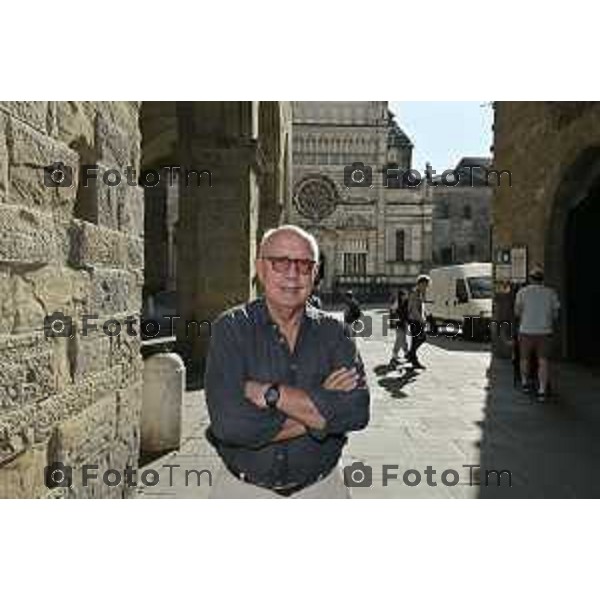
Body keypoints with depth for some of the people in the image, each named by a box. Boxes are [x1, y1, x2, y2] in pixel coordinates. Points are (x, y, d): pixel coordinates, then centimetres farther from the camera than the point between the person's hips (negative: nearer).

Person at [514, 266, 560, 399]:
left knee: (525, 359, 18)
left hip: (527, 331, 0)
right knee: (543, 362, 0)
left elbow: (517, 312, -4)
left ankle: (525, 383, 33)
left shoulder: (523, 292, -4)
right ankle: (542, 390, -9)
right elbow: (555, 314, 3)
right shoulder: (551, 293, 1)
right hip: (544, 332, 0)